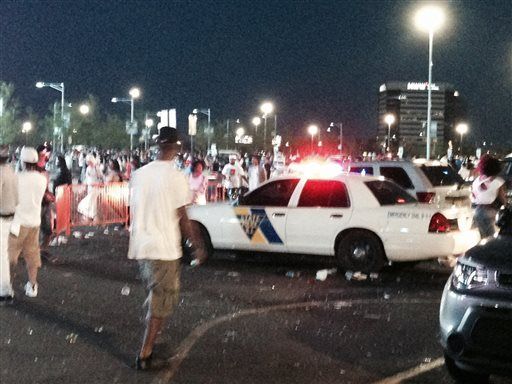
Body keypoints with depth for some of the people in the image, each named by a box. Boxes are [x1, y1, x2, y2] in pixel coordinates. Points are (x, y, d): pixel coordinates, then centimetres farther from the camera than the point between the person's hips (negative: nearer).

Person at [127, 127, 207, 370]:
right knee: (162, 302, 3)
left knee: (154, 297, 23)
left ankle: (150, 343, 28)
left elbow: (134, 211, 11)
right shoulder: (176, 176, -12)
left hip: (140, 245, 6)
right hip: (164, 247, -6)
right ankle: (145, 354, 1)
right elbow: (181, 218, -11)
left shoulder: (139, 174, 4)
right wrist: (197, 244, -1)